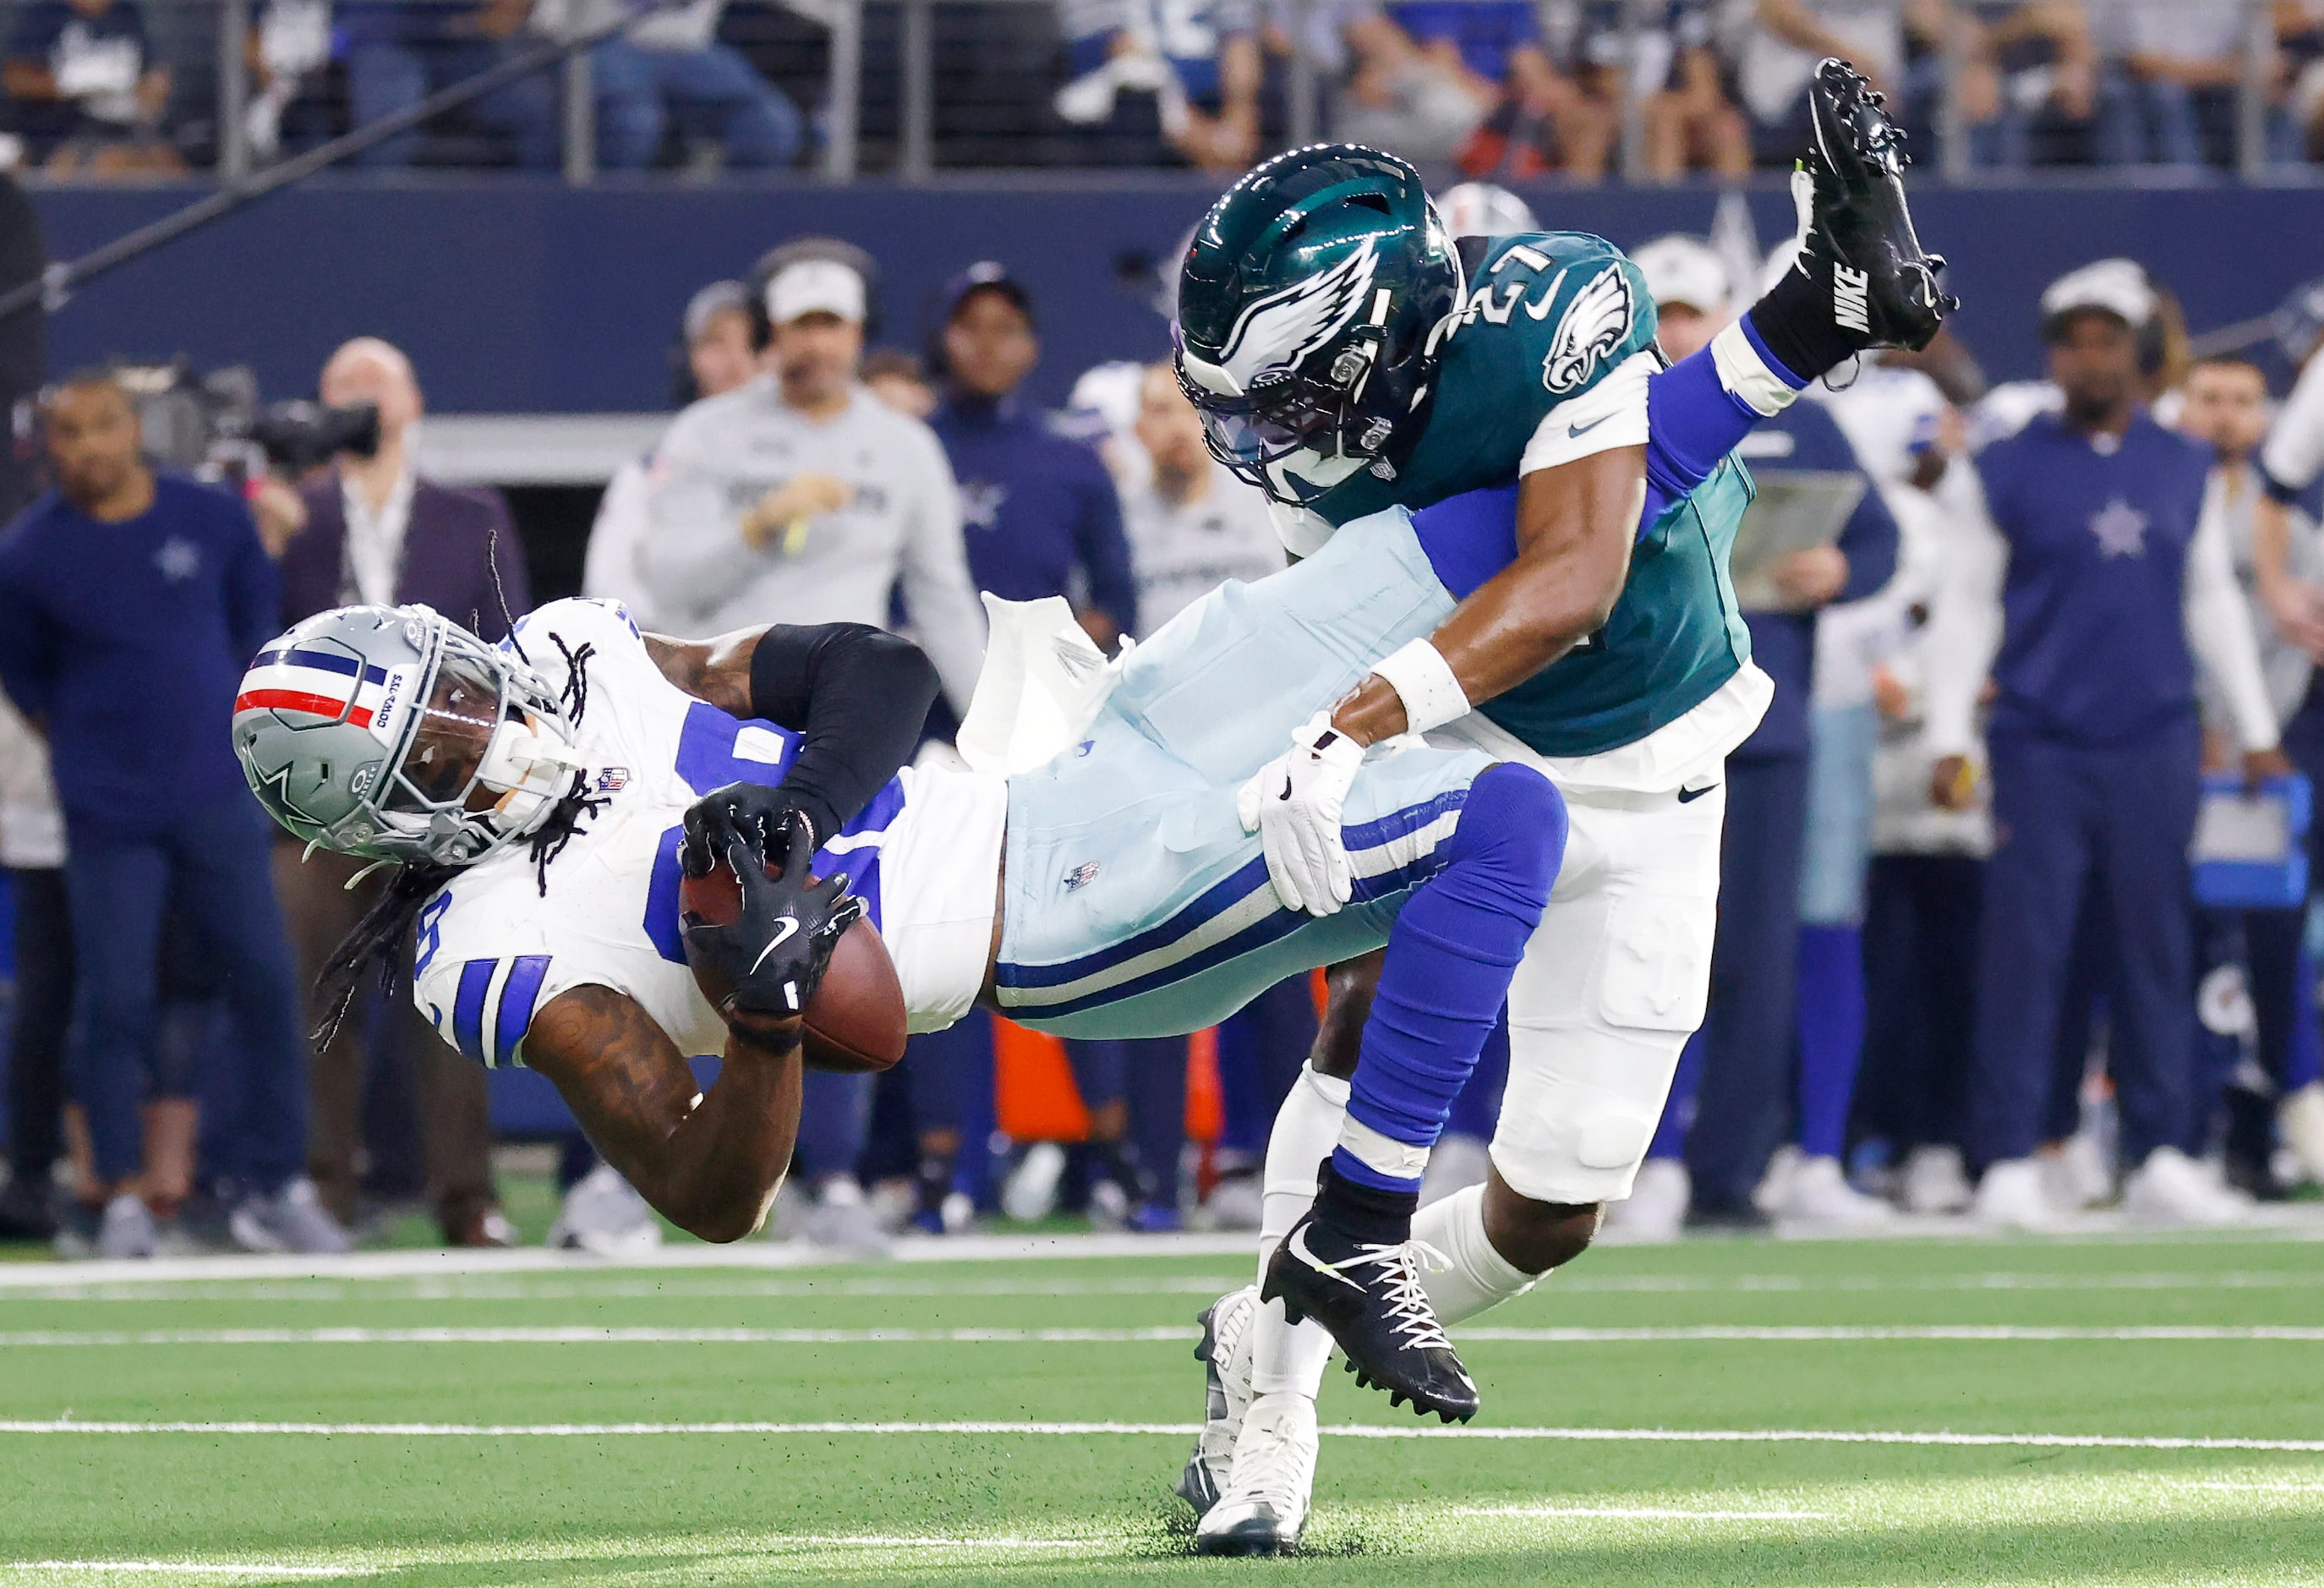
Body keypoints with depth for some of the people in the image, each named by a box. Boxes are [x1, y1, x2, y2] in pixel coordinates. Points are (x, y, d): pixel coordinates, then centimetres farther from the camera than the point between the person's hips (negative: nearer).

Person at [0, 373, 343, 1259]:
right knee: (114, 1002, -5)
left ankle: (274, 1186, 6)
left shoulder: (213, 521, 2)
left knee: (266, 983, -2)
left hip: (215, 796, 2)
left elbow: (255, 615, 17)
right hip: (107, 816, -2)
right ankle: (120, 1194, 5)